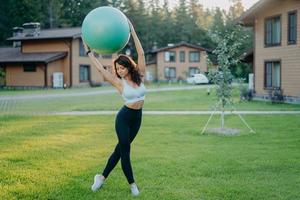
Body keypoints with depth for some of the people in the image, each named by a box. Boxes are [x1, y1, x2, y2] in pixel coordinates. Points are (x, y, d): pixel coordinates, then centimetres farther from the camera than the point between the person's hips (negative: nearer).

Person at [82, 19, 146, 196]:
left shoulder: (140, 76, -2)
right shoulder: (119, 82, -9)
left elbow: (141, 53, -6)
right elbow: (100, 68, -8)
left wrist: (132, 31, -8)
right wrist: (89, 51, -5)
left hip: (137, 117, 4)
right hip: (124, 117, -4)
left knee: (121, 148, 11)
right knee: (125, 150, 1)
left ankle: (102, 177, 24)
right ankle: (132, 183, 15)